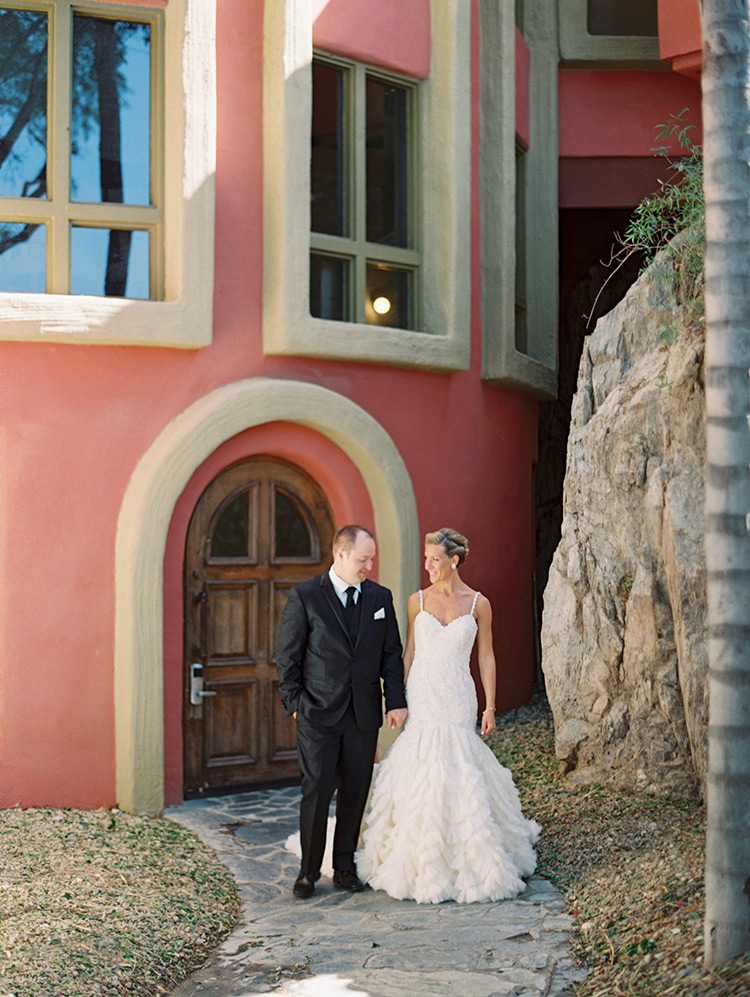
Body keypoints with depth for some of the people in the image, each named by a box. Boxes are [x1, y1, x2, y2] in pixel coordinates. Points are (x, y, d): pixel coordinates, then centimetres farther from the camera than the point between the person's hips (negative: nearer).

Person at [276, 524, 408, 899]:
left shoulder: (380, 597, 7)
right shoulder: (304, 597, -5)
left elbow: (391, 653, 10)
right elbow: (287, 656, -1)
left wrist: (396, 701, 2)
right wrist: (294, 703, -5)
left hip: (364, 714, 3)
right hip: (318, 714, -3)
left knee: (355, 792, 8)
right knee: (317, 791, -2)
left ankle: (344, 867, 21)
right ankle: (309, 871, 12)